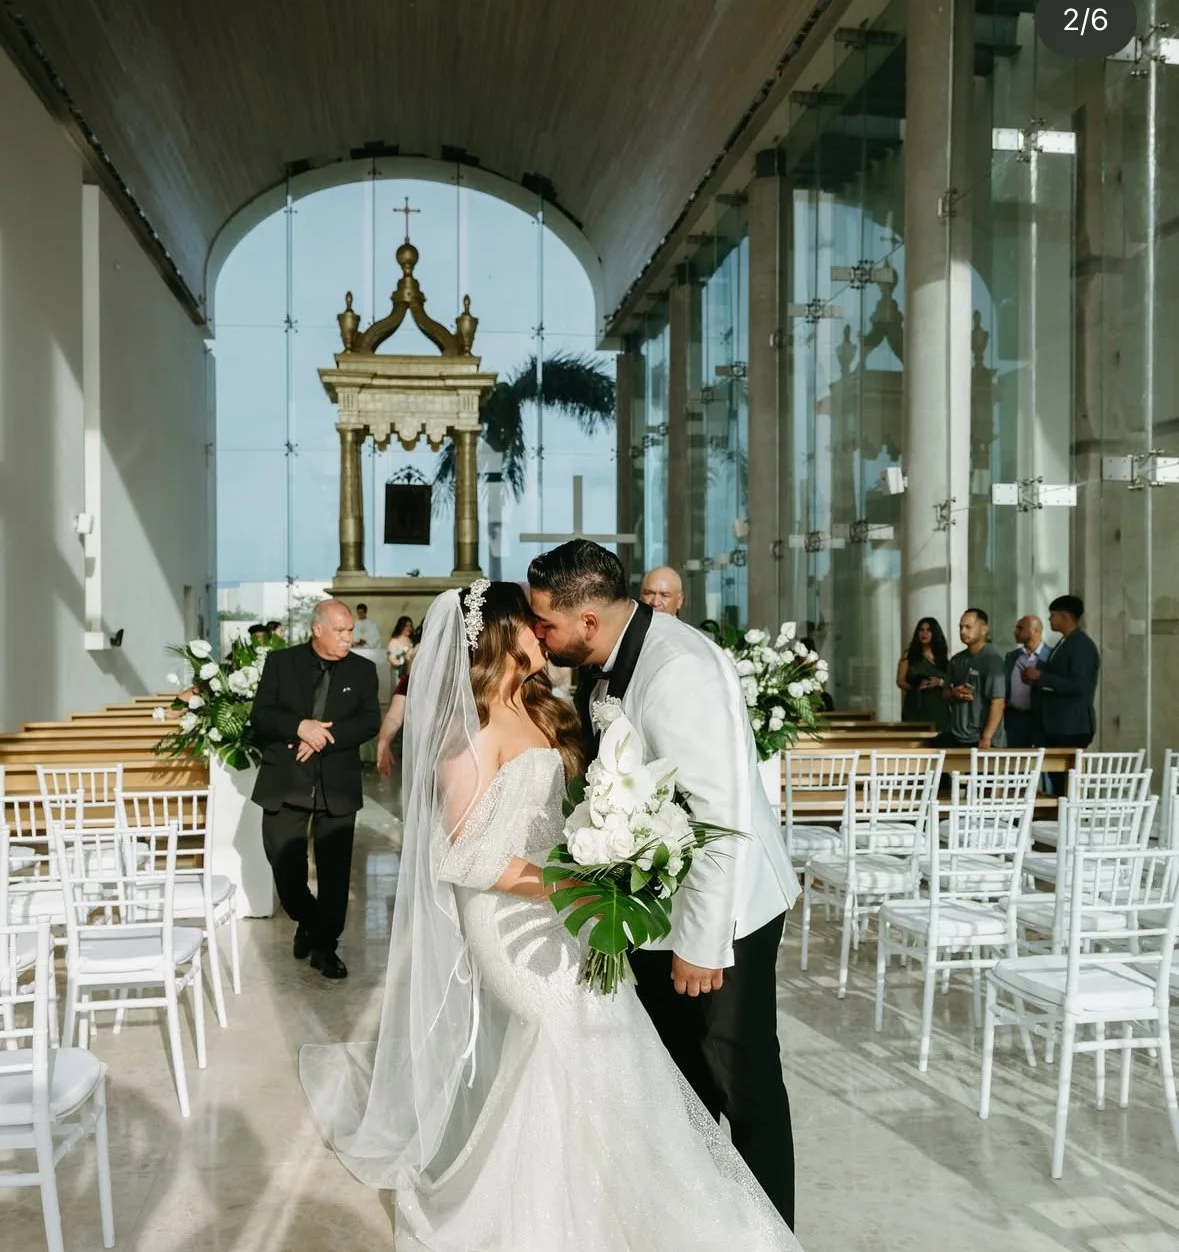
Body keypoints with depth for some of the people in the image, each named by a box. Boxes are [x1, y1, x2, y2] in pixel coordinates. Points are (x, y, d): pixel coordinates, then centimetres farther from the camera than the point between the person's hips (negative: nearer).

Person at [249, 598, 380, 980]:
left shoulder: (362, 670, 4)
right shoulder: (280, 662, 3)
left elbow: (370, 721, -5)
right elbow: (259, 716, -2)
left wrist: (324, 737, -17)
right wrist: (299, 726, -19)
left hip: (337, 783, 0)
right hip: (285, 780, 0)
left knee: (335, 870, 3)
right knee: (284, 864, 3)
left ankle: (325, 946, 18)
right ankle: (307, 921, 31)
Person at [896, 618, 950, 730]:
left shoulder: (943, 656, 10)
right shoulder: (909, 655, 7)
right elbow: (900, 681, 4)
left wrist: (940, 682, -13)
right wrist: (914, 685, -15)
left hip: (938, 709, 1)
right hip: (915, 708, -1)